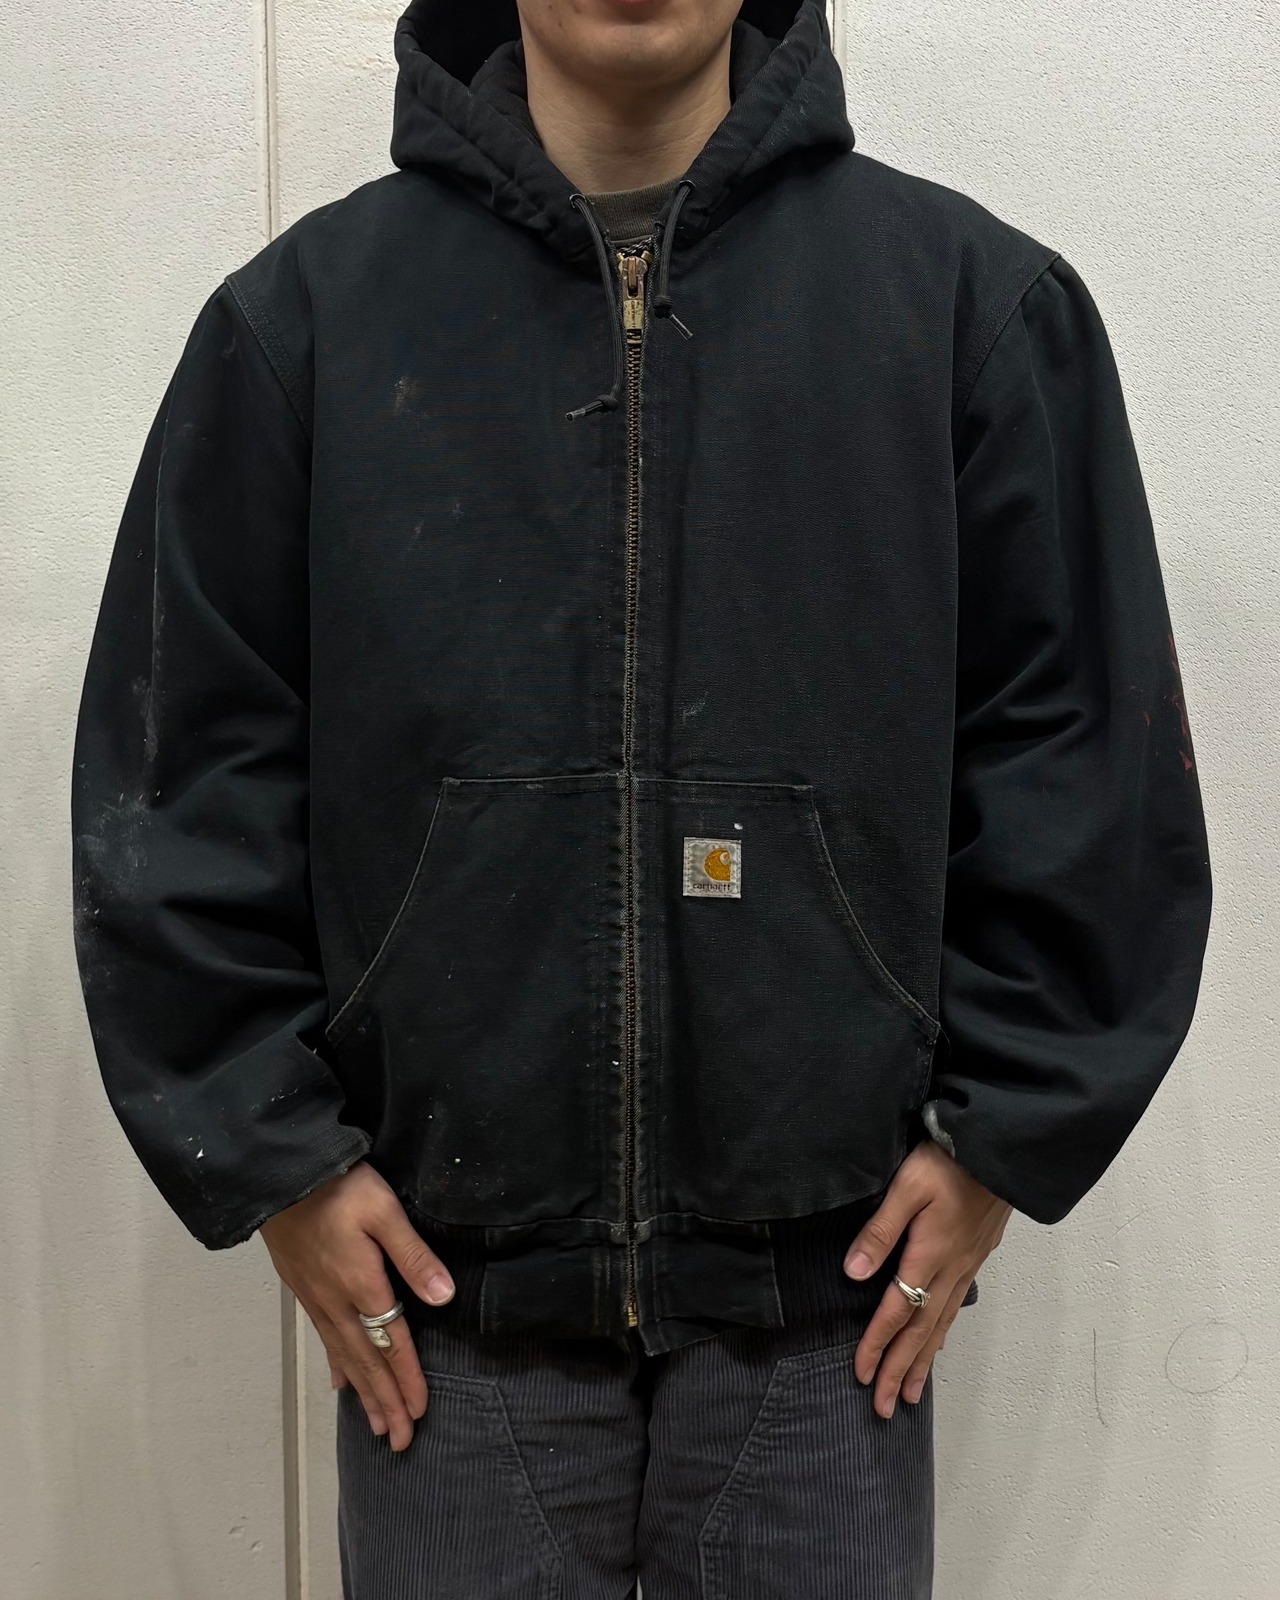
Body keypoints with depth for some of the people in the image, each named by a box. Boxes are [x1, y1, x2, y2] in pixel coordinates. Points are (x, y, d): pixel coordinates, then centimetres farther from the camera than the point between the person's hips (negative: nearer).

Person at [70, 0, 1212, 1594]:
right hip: (439, 1290, 1)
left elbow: (1086, 753, 3)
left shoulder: (978, 295, 2)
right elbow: (185, 771, 3)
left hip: (839, 1286, 1)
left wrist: (1006, 1132, 0)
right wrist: (272, 1153, -1)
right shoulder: (306, 310, 2)